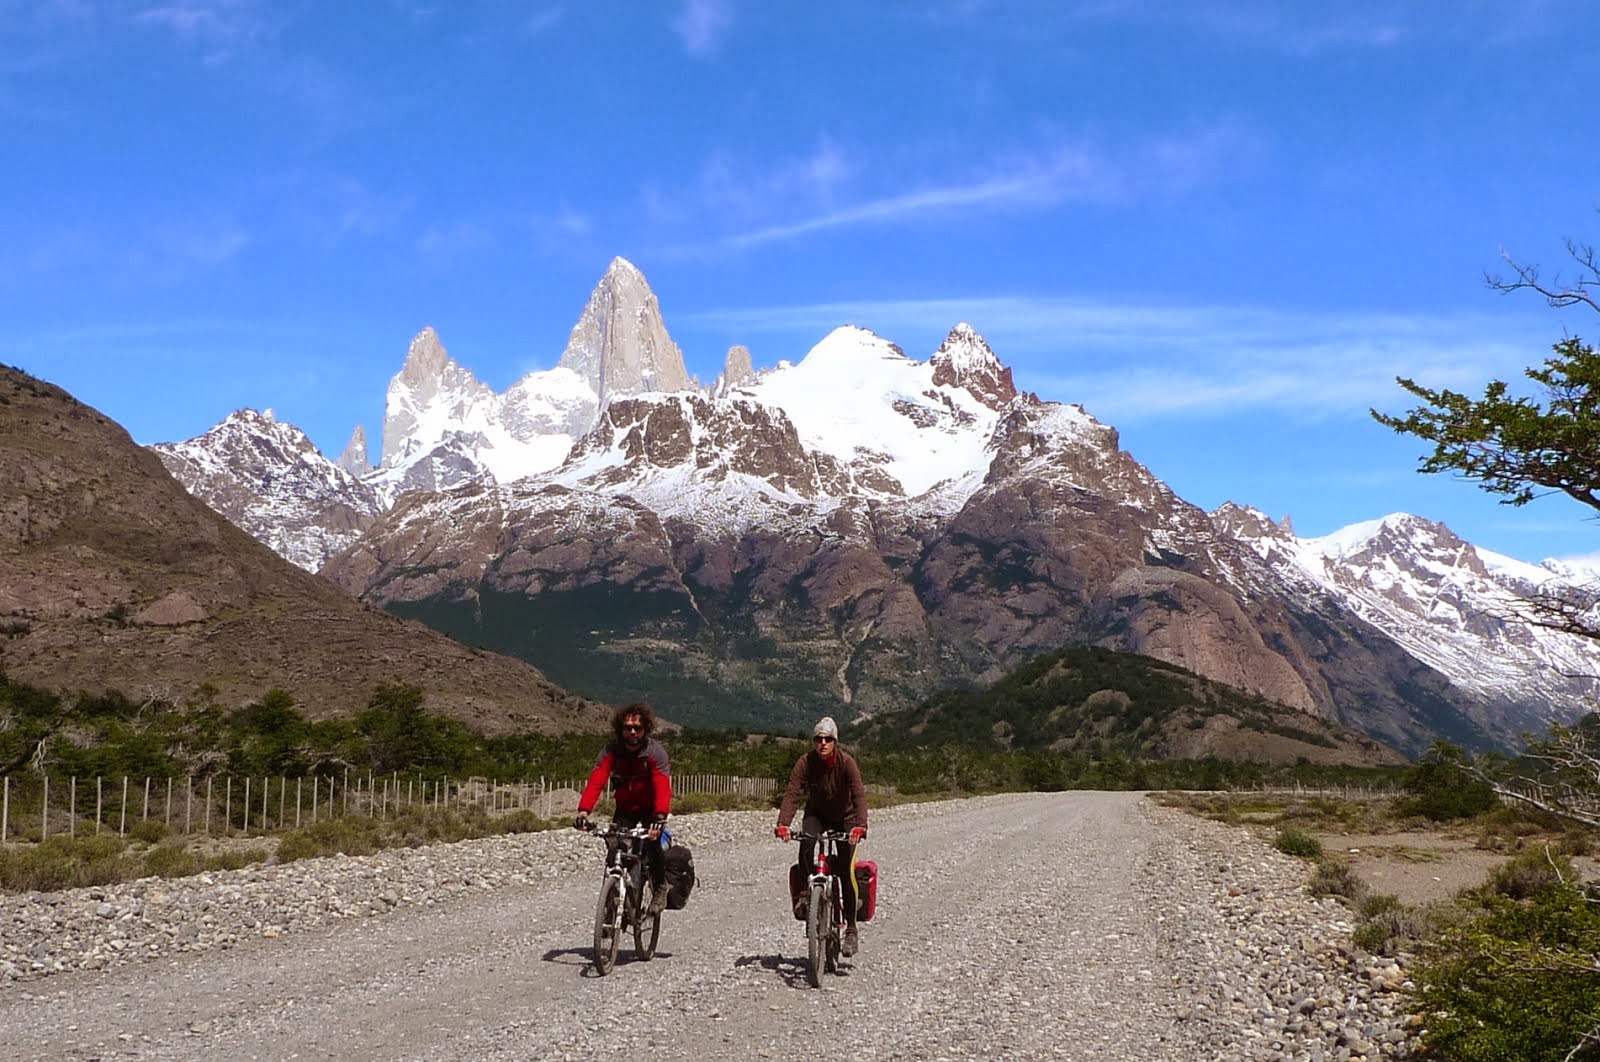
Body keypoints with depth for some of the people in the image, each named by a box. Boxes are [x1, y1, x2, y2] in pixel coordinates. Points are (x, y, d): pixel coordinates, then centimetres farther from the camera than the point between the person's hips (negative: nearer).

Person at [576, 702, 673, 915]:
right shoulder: (611, 751, -18)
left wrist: (660, 817, -55)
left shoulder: (655, 752, -24)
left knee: (651, 842, -25)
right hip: (625, 808, 2)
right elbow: (596, 781, -31)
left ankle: (660, 889, -3)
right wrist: (583, 811, -47)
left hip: (650, 809, -2)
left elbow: (662, 787, -37)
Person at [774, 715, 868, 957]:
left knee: (846, 871, -11)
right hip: (816, 814, 2)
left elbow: (859, 794, -35)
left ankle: (851, 929, -2)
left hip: (845, 818, -1)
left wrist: (860, 826, -51)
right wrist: (783, 824, -45)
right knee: (806, 844, -31)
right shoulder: (805, 763, -20)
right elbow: (792, 794, -28)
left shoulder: (846, 762, -25)